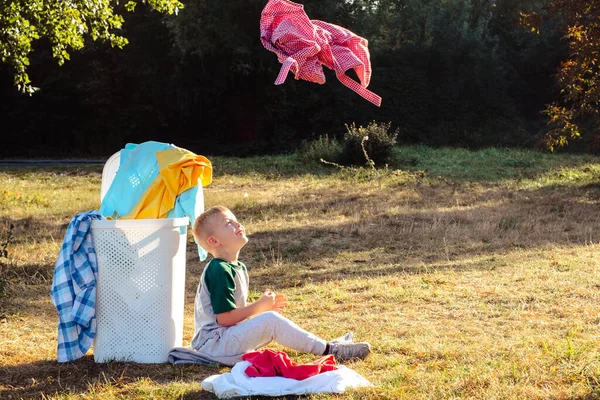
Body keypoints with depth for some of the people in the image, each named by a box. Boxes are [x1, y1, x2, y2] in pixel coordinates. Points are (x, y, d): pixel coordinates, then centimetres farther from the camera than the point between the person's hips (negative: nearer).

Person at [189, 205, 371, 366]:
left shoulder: (239, 268, 14)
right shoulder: (219, 271, -19)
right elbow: (224, 318, -22)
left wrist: (263, 305, 7)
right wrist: (259, 307, -12)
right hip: (213, 344, -11)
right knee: (271, 320, -20)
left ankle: (325, 344, 5)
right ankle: (328, 350, -17)